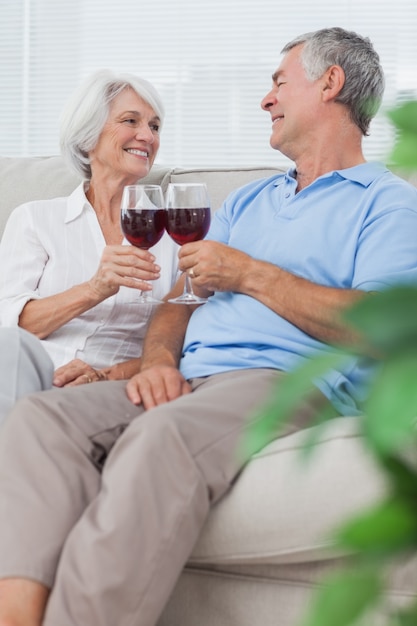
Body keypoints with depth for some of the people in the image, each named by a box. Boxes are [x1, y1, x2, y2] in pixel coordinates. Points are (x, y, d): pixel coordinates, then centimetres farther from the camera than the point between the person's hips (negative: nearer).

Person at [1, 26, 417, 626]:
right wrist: (159, 359, -1)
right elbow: (181, 297, 24)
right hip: (187, 381, 7)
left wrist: (250, 275, -4)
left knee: (162, 436, -39)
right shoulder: (248, 200, 32)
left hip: (291, 379, -6)